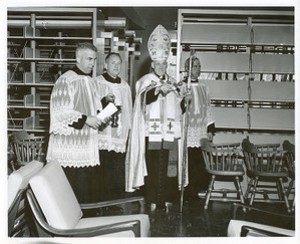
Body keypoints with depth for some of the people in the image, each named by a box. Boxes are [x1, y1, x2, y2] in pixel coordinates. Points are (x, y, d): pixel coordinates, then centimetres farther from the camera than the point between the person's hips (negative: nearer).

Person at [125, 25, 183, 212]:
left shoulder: (172, 83, 16)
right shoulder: (146, 81, 3)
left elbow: (178, 108, 19)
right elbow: (145, 97, -19)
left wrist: (183, 98, 0)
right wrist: (159, 89, -34)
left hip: (168, 132, 3)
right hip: (151, 131, -3)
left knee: (166, 166, 2)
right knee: (152, 166, -3)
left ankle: (165, 199, 12)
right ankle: (152, 200, 7)